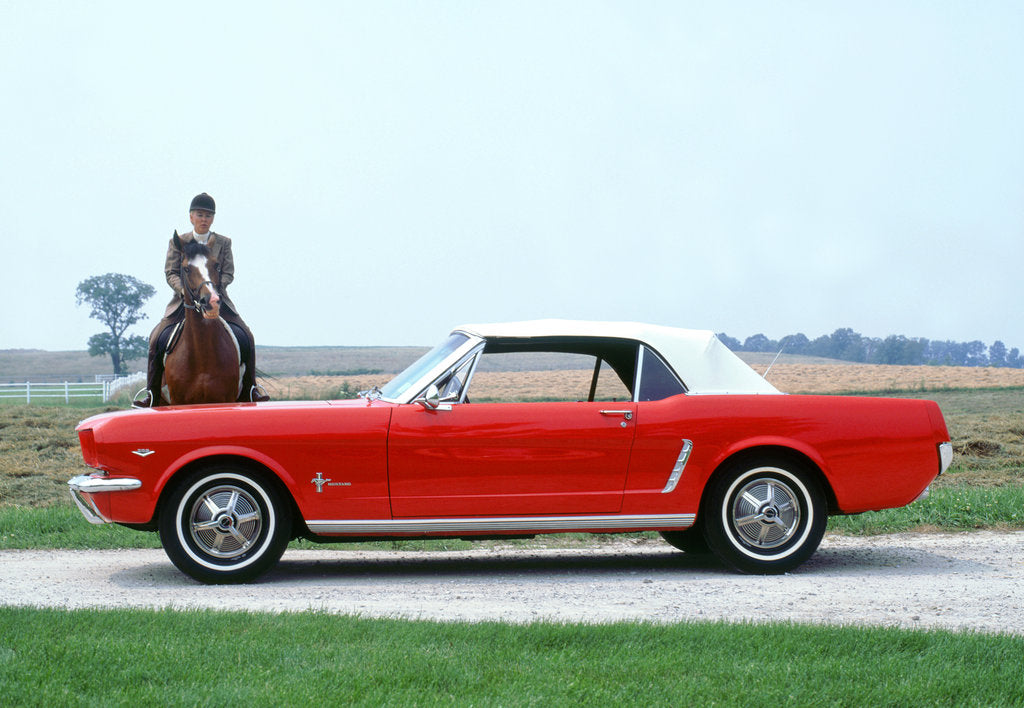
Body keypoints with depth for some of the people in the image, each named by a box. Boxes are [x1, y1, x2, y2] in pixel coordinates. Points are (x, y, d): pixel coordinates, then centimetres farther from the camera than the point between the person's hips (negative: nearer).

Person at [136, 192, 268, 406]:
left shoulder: (223, 243, 9)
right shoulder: (177, 242, 7)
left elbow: (228, 273, 1)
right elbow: (170, 273, 0)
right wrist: (184, 290, -20)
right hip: (184, 301, -1)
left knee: (245, 337, -16)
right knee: (158, 338, -20)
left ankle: (249, 388, 0)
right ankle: (152, 391, -7)